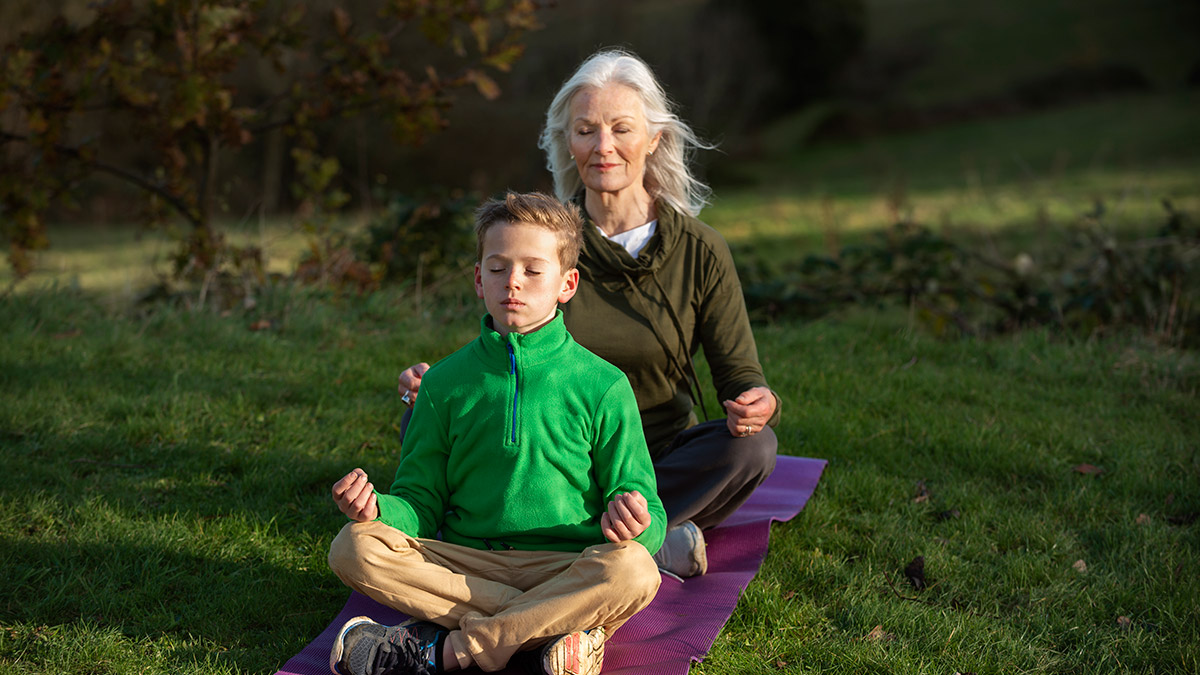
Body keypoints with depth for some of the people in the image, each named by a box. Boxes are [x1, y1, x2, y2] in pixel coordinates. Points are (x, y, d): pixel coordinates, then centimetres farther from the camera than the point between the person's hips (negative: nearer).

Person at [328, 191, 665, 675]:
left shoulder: (603, 386, 2)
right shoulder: (446, 382, 10)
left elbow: (648, 518, 2)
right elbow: (422, 500, 12)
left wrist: (632, 523, -22)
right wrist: (378, 509, -11)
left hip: (567, 569, -2)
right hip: (463, 563, 2)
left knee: (633, 571, -34)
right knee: (354, 548, -22)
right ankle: (549, 632, -25)